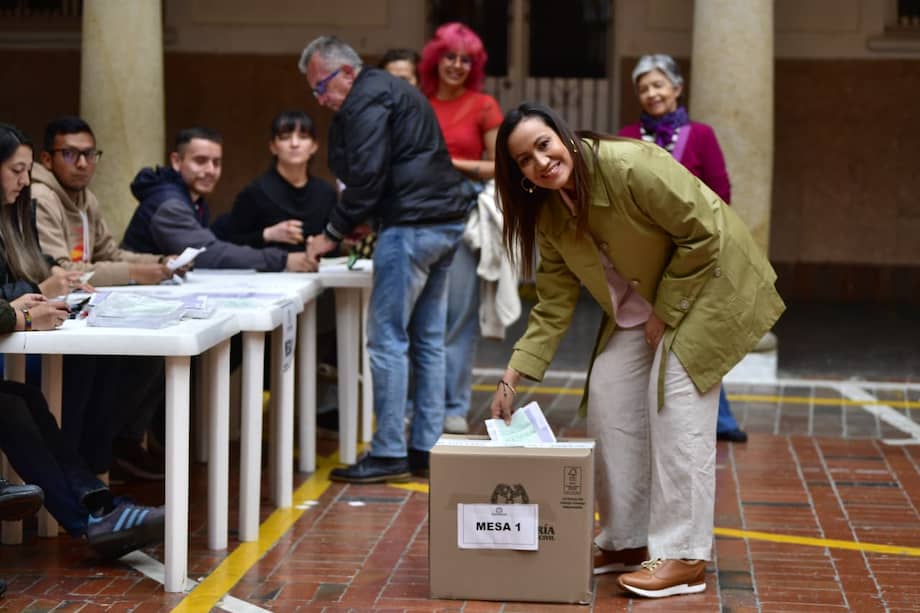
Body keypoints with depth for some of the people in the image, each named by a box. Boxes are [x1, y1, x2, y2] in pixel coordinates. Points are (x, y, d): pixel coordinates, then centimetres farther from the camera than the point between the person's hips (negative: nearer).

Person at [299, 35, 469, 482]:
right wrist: (356, 225, 15)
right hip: (447, 222, 10)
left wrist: (334, 234, -6)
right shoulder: (393, 90, 24)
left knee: (388, 339, -5)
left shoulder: (366, 100, -8)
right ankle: (426, 447, 16)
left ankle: (389, 454, -3)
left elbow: (366, 176, -15)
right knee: (427, 340, 12)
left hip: (412, 226, -10)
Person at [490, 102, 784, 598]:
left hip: (704, 284, -8)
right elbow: (554, 306, -3)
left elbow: (703, 233, -25)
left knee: (675, 406, -15)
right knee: (608, 401, 1)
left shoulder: (631, 166, -29)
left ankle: (682, 557, -11)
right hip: (636, 306, 8)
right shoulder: (548, 214, -6)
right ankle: (625, 542, 13)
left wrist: (666, 311, -20)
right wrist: (511, 379, -10)